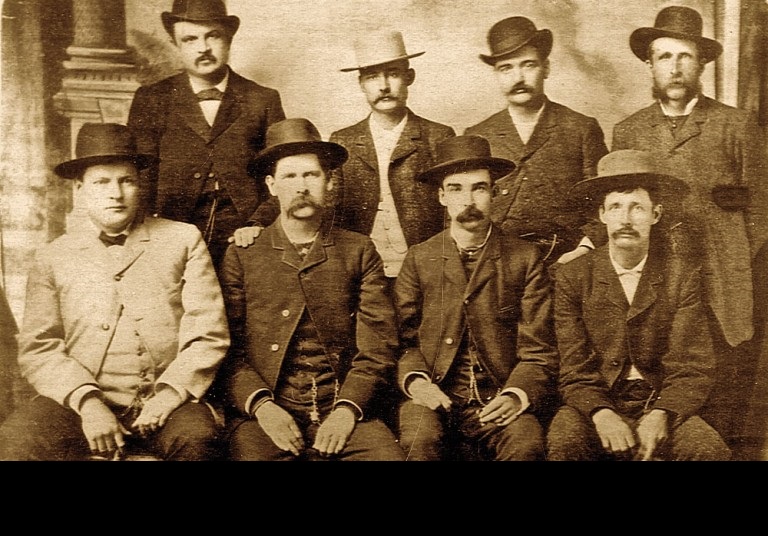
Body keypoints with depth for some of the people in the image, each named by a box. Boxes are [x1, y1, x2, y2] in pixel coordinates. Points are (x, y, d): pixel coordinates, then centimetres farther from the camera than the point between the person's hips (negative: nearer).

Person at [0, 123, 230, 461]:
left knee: (197, 437, -33)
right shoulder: (52, 258, 12)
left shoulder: (183, 240, 10)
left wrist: (169, 393, -11)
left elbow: (208, 335, 4)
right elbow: (38, 350, 4)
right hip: (82, 403, 1)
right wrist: (87, 402, -13)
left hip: (165, 405, -1)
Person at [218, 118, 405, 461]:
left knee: (388, 454, -26)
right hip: (265, 416, 0)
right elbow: (229, 350, 4)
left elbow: (378, 347, 4)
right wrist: (261, 405, -11)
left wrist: (347, 408, -10)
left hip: (345, 412, 1)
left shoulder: (359, 251, 10)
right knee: (248, 453, -30)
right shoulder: (241, 255, 9)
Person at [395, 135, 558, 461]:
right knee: (420, 440, -32)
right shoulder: (418, 259, 11)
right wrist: (414, 380, -10)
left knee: (527, 444, -31)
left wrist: (516, 395, -15)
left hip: (499, 400, 0)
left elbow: (538, 349, 4)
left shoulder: (526, 259, 7)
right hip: (435, 396, 0)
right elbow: (404, 338, 11)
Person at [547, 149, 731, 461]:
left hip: (663, 406, 1)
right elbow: (575, 372, -3)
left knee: (710, 450, -27)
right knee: (564, 444, -31)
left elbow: (692, 369, -2)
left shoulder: (683, 276, 1)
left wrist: (659, 415, -21)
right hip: (595, 404, -1)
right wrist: (601, 414, -23)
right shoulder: (572, 278, 0)